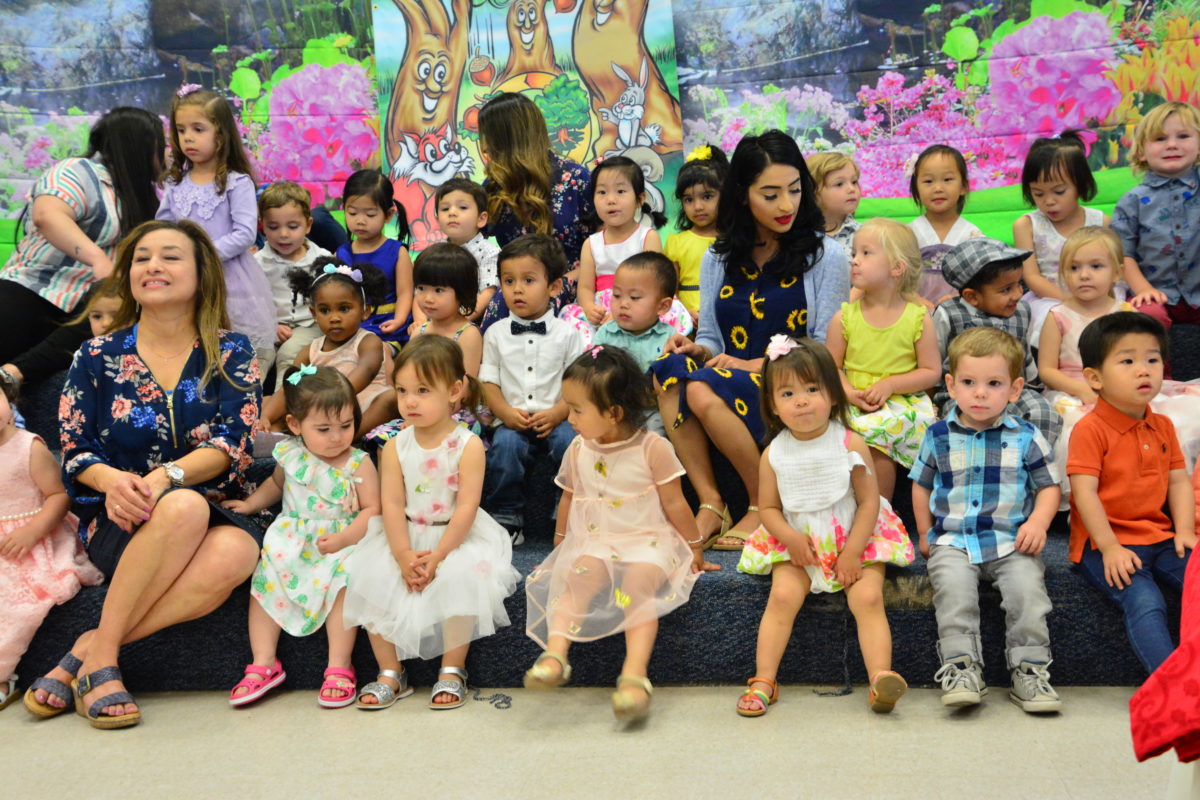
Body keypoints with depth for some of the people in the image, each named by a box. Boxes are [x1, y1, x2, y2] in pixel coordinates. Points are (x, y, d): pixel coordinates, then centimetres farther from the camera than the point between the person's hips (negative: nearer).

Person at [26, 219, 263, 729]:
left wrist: (165, 476, -23)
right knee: (185, 507, -37)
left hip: (217, 511, 1)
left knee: (233, 555, -36)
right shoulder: (98, 357, 8)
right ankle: (102, 656, -25)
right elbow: (74, 451, 5)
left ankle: (87, 649, -24)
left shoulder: (231, 353, 6)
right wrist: (111, 480, -19)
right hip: (118, 523, -1)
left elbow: (232, 445, -5)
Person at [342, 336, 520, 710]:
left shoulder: (468, 446, -12)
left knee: (460, 579, -30)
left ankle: (452, 671, -10)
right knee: (370, 579, -16)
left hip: (457, 538, -3)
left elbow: (467, 507, -16)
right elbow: (392, 504, -7)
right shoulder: (395, 448, -2)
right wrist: (403, 555, -20)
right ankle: (390, 672, -2)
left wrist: (437, 555, -23)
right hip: (405, 537, 4)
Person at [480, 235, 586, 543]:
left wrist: (557, 413, -15)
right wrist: (506, 412, -10)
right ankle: (506, 518, -11)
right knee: (505, 443, -30)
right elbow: (489, 381, 8)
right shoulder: (496, 334, 12)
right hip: (512, 421, 1)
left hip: (555, 420, -1)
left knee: (569, 440, -31)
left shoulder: (566, 334, 6)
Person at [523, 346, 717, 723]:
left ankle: (635, 672, -42)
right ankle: (554, 653, -40)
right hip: (594, 542, 3)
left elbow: (674, 504, 0)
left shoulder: (652, 448, -5)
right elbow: (568, 500, 22)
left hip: (648, 541, -3)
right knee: (578, 574, -28)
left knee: (639, 582, -32)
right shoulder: (578, 451, 8)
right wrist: (561, 543, 27)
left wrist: (695, 550, 7)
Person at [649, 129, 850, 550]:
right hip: (731, 378, 5)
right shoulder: (718, 259, 14)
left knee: (703, 389, -31)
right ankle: (710, 504, -24)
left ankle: (765, 507, -12)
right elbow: (712, 341, 15)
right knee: (669, 368, -26)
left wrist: (756, 365, -15)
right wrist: (696, 349, -10)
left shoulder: (826, 257, 2)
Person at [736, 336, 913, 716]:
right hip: (797, 545, 1)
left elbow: (869, 501, -6)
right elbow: (768, 507, 5)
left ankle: (880, 678, -26)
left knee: (868, 596, -22)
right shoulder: (774, 453, -1)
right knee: (783, 595, -20)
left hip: (855, 541, -1)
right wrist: (790, 536, -15)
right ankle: (763, 681, -17)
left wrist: (852, 552, -14)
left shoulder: (851, 444, -6)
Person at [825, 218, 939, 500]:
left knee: (875, 434, -29)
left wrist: (890, 384, -12)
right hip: (853, 403, 2)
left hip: (902, 401, -1)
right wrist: (850, 393, -14)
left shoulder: (919, 319, -2)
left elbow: (931, 371, 0)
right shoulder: (844, 318, 2)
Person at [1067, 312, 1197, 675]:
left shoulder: (1162, 426, 12)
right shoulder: (1090, 430, -9)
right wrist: (1110, 548, -18)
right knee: (1144, 601, -26)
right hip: (1105, 543, -7)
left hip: (1160, 538, 7)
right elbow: (1084, 492, -14)